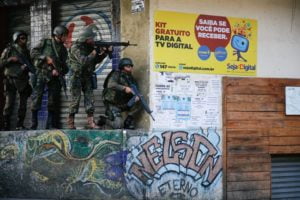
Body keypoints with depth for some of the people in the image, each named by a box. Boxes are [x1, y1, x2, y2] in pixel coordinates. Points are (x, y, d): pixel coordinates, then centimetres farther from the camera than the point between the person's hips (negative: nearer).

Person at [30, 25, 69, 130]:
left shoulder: (63, 49, 14)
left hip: (54, 76, 4)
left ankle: (50, 125, 8)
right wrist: (46, 58, -13)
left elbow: (64, 66, 13)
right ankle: (33, 125, -7)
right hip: (41, 74, -4)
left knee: (53, 102, 3)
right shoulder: (45, 42, 4)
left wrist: (58, 71, -7)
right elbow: (33, 53, -3)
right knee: (36, 100, -9)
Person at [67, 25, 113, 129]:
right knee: (75, 99, -3)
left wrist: (106, 52, -2)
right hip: (77, 77, -6)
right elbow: (84, 61, -26)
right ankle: (70, 122, 7)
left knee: (89, 98, -2)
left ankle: (91, 121, -3)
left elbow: (96, 60, 11)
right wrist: (94, 53, -21)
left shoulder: (89, 47, 6)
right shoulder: (75, 47, -15)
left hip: (87, 77, 6)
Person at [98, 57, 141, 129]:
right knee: (118, 126, -20)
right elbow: (111, 85, -29)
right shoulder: (116, 74, -10)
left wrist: (136, 96, -20)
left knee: (137, 102, -17)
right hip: (112, 104, -6)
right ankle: (104, 120, 9)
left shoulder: (130, 78, 9)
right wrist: (124, 88, -39)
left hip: (123, 104, 6)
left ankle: (128, 121, -3)